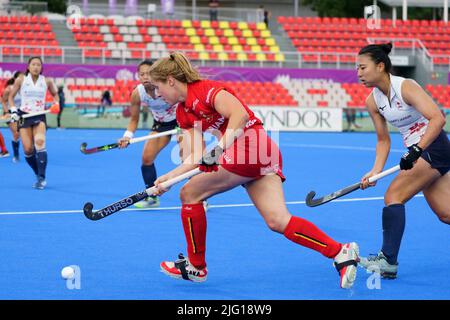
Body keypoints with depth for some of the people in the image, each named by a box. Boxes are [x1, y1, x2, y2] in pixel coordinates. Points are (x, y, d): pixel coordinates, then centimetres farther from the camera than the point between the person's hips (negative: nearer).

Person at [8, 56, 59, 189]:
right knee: (28, 149, -6)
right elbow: (11, 96, 9)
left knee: (40, 141, -26)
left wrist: (56, 104, 0)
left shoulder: (46, 81, 1)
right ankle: (38, 174, 18)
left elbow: (55, 94, 19)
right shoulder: (21, 80, 0)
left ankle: (42, 178, -22)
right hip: (24, 116, 1)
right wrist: (13, 110, -5)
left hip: (39, 116, -1)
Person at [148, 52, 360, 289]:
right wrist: (168, 178, 4)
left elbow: (240, 114, -21)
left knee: (190, 194, 1)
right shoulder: (183, 112, 21)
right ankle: (340, 253, -9)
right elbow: (196, 157, 14)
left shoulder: (206, 90, -6)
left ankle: (196, 267, 12)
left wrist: (218, 149, -29)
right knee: (278, 221, -4)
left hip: (250, 147, -9)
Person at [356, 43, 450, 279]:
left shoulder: (406, 87, -19)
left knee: (393, 196, -15)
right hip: (417, 152, 8)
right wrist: (376, 171, -6)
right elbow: (383, 140, 9)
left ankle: (388, 261, -12)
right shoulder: (373, 101, 3)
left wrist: (416, 150, -35)